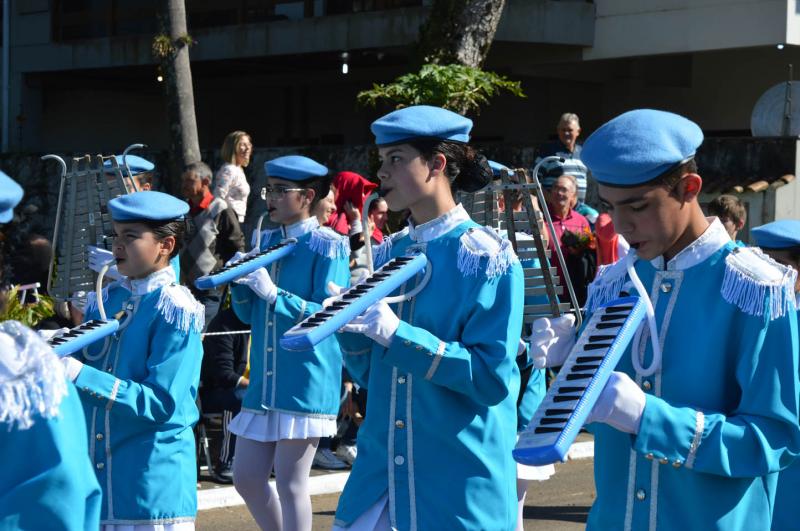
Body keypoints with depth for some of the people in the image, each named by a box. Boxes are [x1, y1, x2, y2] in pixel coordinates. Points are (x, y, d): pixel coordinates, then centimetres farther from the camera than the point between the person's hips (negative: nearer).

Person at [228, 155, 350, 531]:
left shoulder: (327, 246, -9)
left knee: (290, 483, -3)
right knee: (246, 477, 10)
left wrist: (274, 294, -22)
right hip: (264, 382, 7)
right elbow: (248, 314, 14)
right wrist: (241, 280, -6)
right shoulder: (267, 241, 12)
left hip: (305, 384, -7)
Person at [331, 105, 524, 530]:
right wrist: (349, 325, -8)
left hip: (459, 478, -5)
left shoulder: (486, 256, -10)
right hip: (380, 467, 6)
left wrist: (396, 333, -23)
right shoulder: (387, 254, 8)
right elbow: (369, 372, 12)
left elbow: (493, 378, -17)